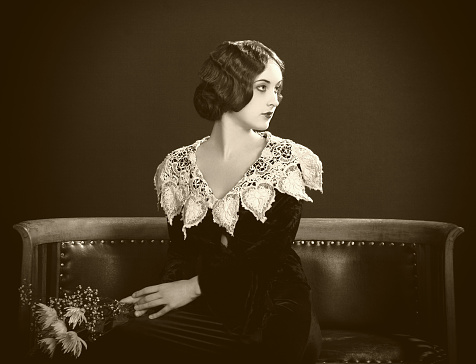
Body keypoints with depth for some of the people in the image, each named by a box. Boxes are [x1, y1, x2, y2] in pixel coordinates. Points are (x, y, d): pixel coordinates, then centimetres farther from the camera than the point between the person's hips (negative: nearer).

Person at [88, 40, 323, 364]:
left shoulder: (288, 160, -1)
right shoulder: (180, 166, 8)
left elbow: (272, 255, -8)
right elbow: (180, 251, 10)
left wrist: (194, 287, -12)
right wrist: (162, 296, -10)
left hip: (273, 309, -2)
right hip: (205, 311, 3)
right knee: (124, 334, -24)